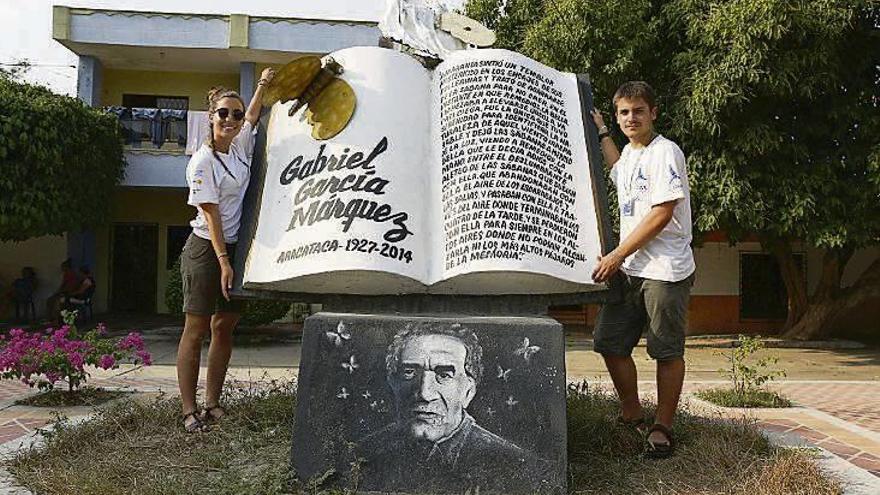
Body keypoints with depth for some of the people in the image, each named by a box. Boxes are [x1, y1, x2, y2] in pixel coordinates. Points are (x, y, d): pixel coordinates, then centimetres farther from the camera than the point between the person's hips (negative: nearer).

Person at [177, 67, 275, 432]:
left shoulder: (240, 147, 8)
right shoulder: (202, 161, -12)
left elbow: (253, 116, 29)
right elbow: (210, 214, -16)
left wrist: (262, 86, 20)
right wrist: (223, 261, -19)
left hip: (236, 248, 7)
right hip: (206, 249, -7)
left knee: (225, 327, 8)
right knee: (196, 329, -4)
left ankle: (213, 404, 16)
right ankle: (190, 411, 1)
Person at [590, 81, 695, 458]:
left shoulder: (665, 152, -8)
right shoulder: (629, 153, 17)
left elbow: (662, 214, -16)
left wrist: (618, 254, -15)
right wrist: (600, 131, 43)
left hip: (665, 270, -8)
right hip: (629, 269, 8)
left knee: (667, 352, 0)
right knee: (609, 343, 7)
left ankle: (662, 428, 12)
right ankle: (632, 416, 25)